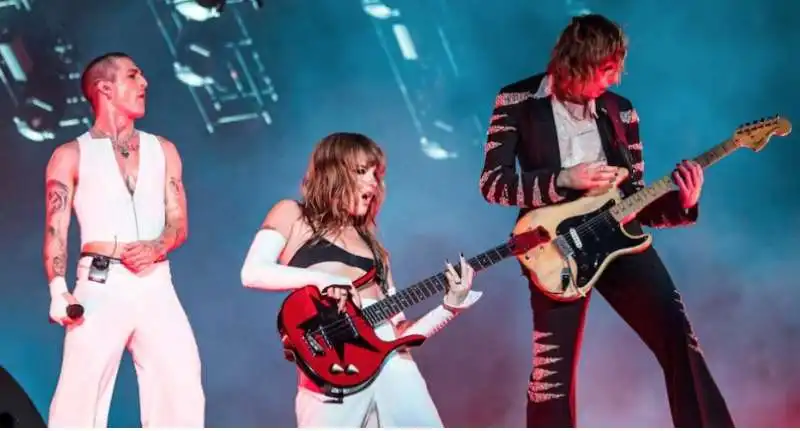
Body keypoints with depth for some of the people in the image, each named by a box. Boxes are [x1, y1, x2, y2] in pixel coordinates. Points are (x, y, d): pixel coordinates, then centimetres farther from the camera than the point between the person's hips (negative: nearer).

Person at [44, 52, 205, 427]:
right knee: (79, 397, -6)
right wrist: (58, 290, -16)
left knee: (181, 389, -4)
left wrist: (156, 248, -11)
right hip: (101, 285, -3)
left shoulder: (163, 151, 16)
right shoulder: (71, 155, 6)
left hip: (155, 286, 3)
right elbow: (56, 230, -1)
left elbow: (179, 224, 12)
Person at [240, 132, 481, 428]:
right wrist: (321, 279, -12)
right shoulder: (293, 216, 14)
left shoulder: (371, 245, 27)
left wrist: (450, 307, 8)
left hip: (392, 361, 5)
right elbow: (252, 273, -4)